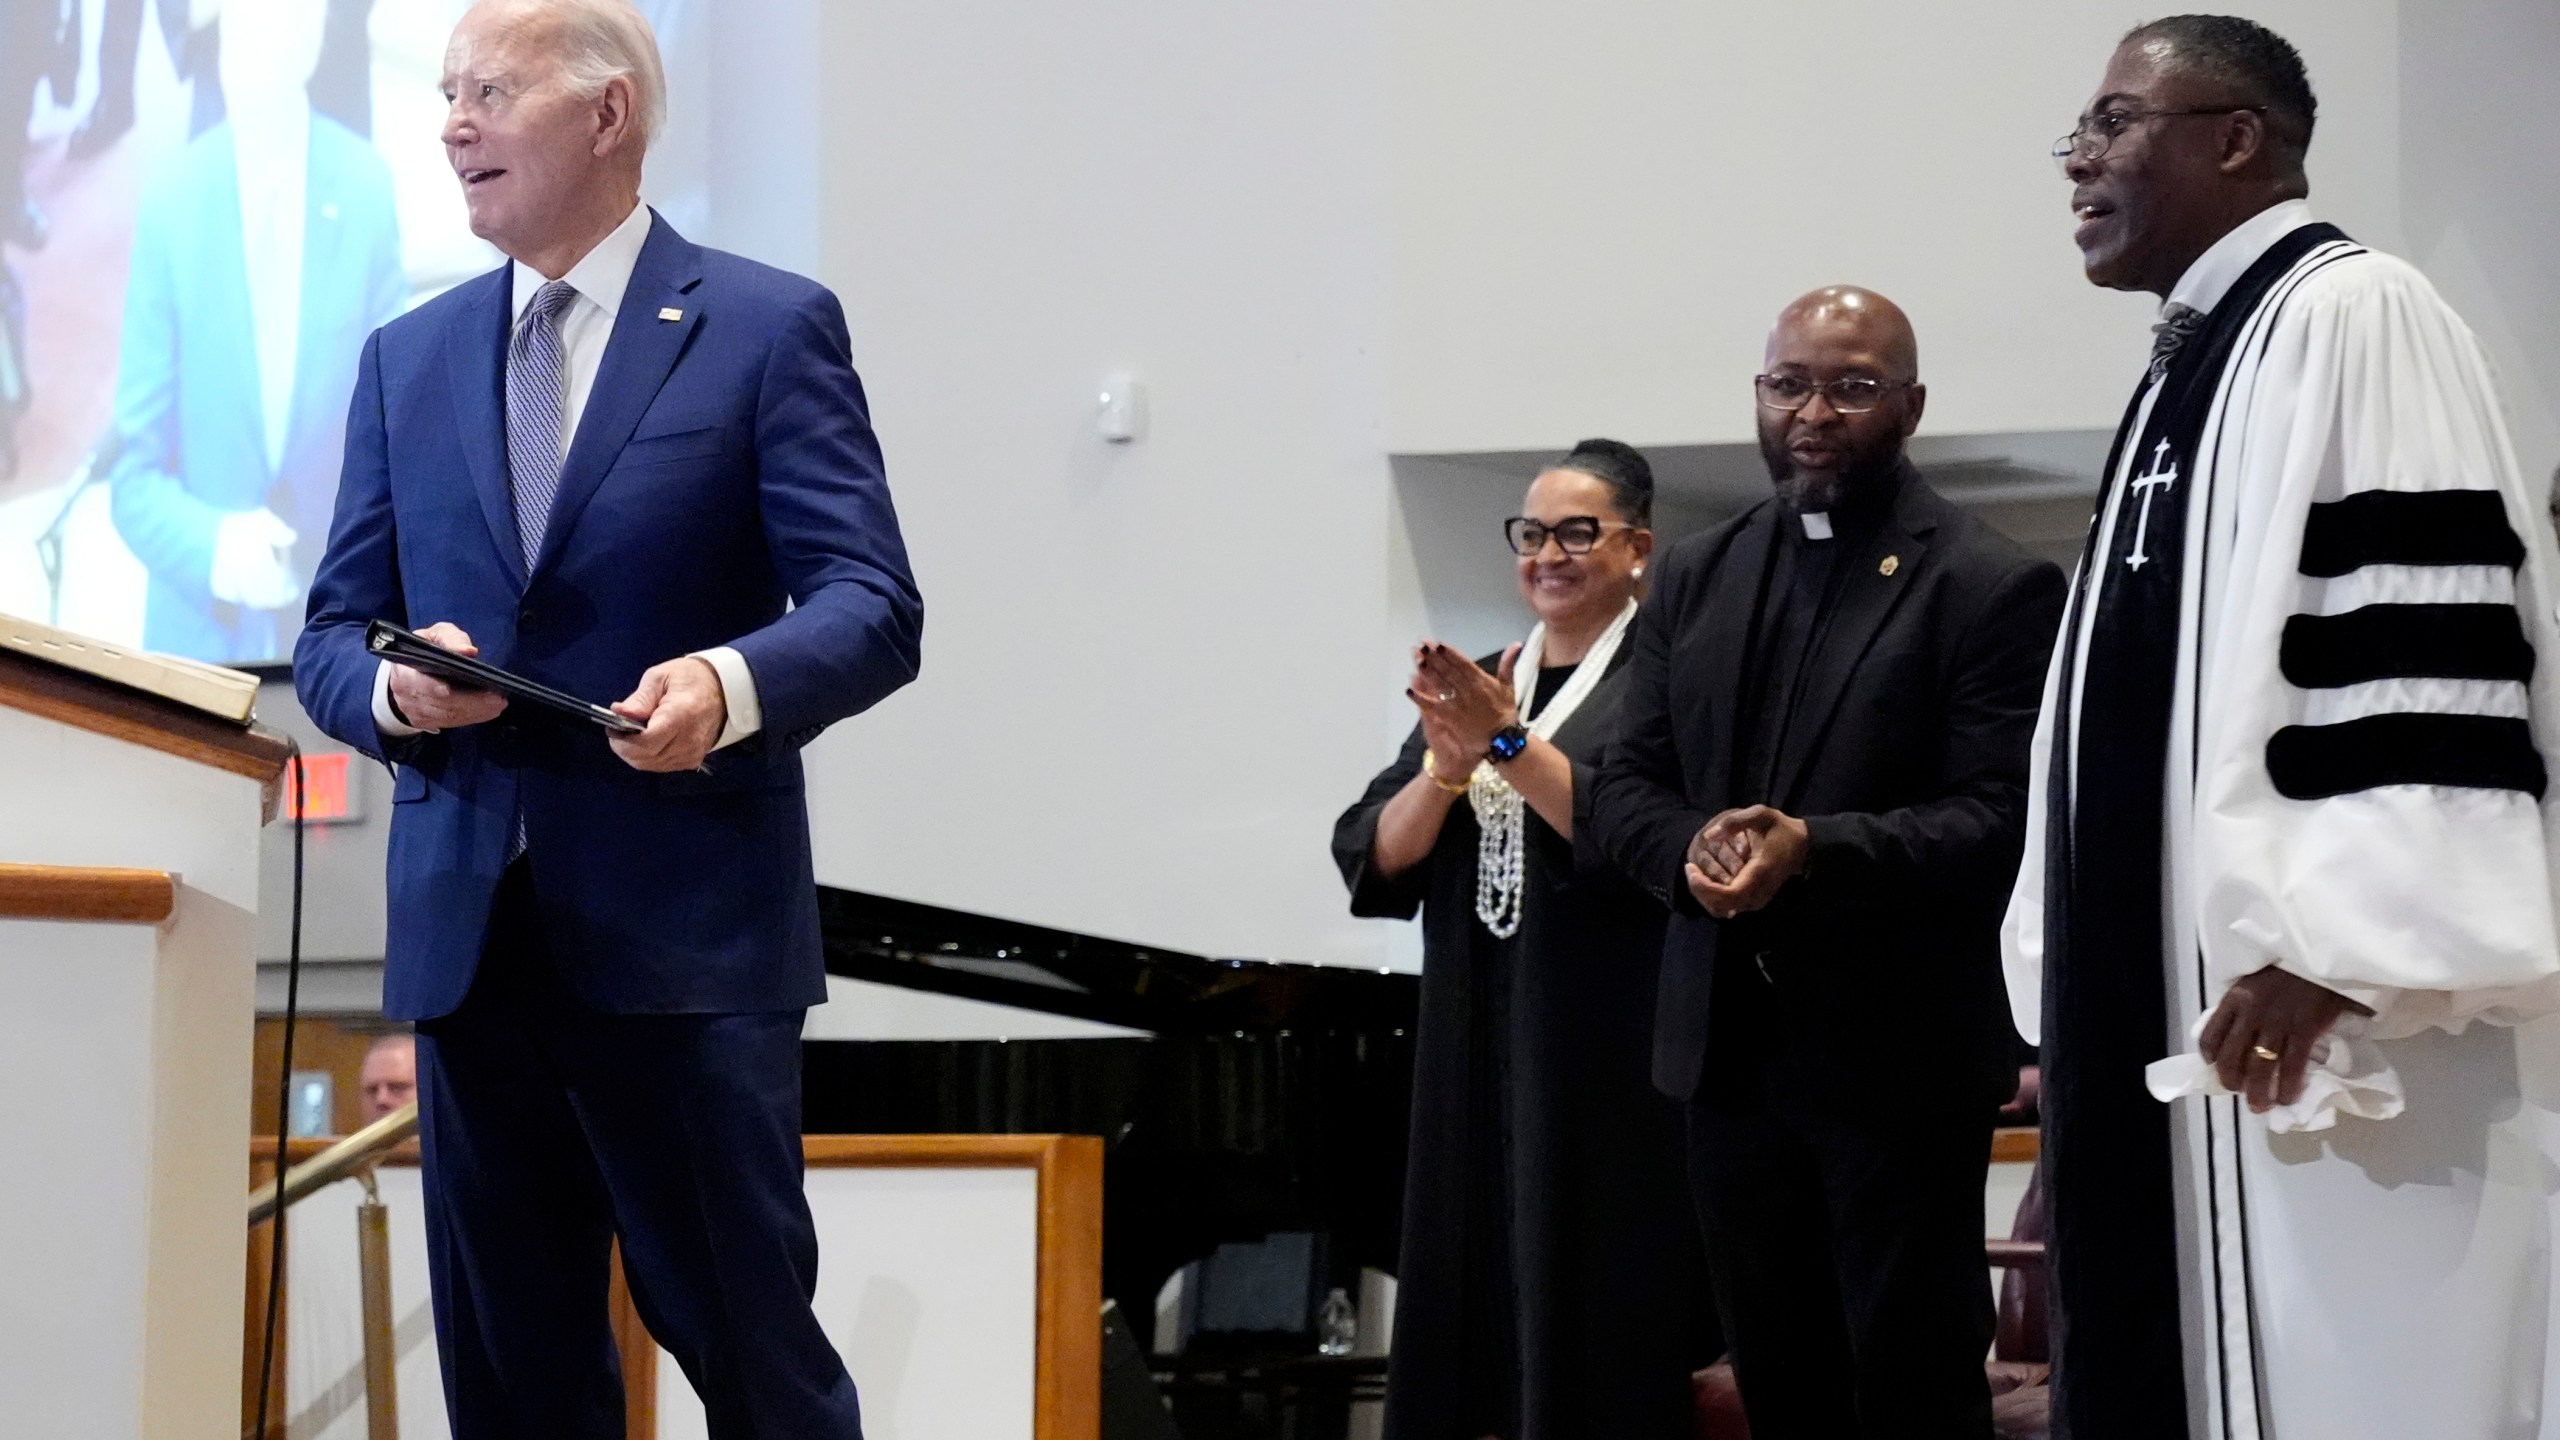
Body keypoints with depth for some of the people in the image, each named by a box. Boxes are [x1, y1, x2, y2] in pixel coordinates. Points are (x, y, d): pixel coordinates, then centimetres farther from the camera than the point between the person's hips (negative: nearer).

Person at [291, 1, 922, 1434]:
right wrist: (393, 687, -10)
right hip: (468, 931, 5)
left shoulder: (770, 329, 0)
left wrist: (731, 684, -28)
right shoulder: (409, 359, 15)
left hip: (686, 935, -5)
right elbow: (333, 633, 14)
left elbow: (872, 605, -7)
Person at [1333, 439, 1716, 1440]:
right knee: (1483, 1337, 4)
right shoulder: (1473, 686, 15)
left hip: (1610, 1064, -6)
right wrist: (1446, 766, -10)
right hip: (1478, 1061, 6)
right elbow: (1371, 860, 7)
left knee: (1598, 1345, -4)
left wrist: (1509, 743, -21)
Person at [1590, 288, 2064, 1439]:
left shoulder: (1992, 588, -7)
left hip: (1898, 1054, -5)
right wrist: (1691, 850, -12)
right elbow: (1628, 785, 10)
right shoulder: (1695, 577, 12)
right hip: (1729, 1045, 6)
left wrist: (1815, 848, -26)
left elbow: (2003, 816, -14)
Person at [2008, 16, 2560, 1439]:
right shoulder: (2192, 365, 20)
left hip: (2315, 1022, -10)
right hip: (2172, 1011, 10)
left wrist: (2328, 949, -25)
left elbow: (2426, 624, -20)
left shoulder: (2350, 316, -9)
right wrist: (2079, 1000, 20)